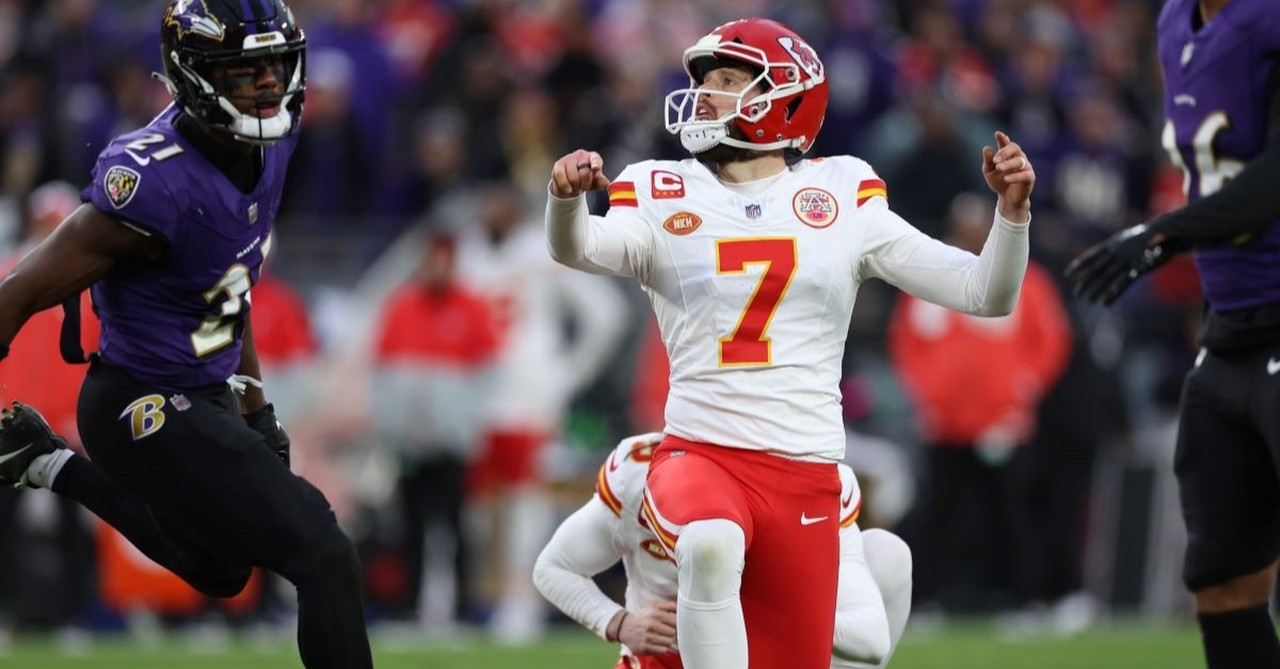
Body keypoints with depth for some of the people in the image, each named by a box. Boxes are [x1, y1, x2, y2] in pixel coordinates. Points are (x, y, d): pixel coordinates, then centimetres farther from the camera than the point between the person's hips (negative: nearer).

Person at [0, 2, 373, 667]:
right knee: (326, 562, -13)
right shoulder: (157, 181, -30)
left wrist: (252, 399, 18)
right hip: (153, 413, -9)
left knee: (221, 573, 31)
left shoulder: (266, 142, -4)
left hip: (206, 395, 9)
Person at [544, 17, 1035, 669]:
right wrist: (566, 196, -38)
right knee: (710, 545, -36)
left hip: (805, 477, 2)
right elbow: (578, 248, -17)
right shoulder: (666, 199, 5)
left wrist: (1011, 209, -12)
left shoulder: (843, 201, 7)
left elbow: (986, 295, 5)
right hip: (700, 454, -2)